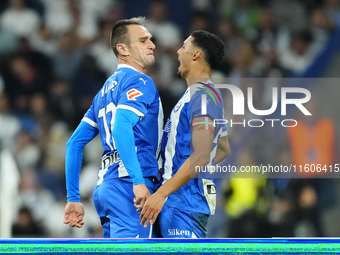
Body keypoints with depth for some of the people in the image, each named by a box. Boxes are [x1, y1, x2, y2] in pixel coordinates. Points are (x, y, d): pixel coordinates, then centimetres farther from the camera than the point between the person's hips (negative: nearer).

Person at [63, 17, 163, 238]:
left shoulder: (106, 89, 24)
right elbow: (121, 127, -21)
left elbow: (75, 143, 23)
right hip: (128, 186, -9)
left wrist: (73, 198, 23)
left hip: (105, 187, 9)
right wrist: (139, 180, -28)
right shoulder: (139, 81, -2)